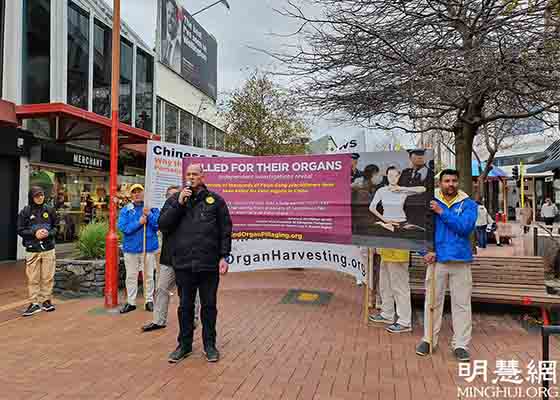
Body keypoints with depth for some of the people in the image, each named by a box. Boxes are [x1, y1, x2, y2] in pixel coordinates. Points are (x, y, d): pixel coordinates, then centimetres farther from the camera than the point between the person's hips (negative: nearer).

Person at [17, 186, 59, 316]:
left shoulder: (49, 210, 4)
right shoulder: (25, 212, 1)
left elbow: (56, 227, 10)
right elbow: (20, 230, 2)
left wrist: (48, 233, -9)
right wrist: (34, 233, -12)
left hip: (48, 249, 1)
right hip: (32, 250, -1)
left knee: (48, 277, 5)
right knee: (33, 278, 1)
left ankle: (46, 300, 18)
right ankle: (34, 303, 11)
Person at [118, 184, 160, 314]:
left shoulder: (152, 208, 1)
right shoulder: (126, 210, 3)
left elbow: (158, 225, -8)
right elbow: (122, 227, -9)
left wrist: (149, 215, -20)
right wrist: (139, 222, -18)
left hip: (149, 247, -1)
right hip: (131, 247, 1)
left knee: (149, 276, 9)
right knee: (131, 276, 10)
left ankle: (149, 301, 21)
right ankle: (131, 302, 21)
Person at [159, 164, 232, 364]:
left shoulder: (215, 200, 3)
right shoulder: (175, 199, 8)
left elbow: (225, 230, 2)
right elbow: (163, 225, -2)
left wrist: (224, 256, -5)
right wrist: (179, 203, -11)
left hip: (209, 264, -1)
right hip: (183, 264, 1)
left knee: (209, 305, 10)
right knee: (185, 306, 13)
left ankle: (210, 344, 26)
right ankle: (184, 344, 28)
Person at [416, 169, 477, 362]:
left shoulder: (468, 204, 1)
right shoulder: (431, 202, 3)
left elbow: (465, 226, -16)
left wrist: (442, 212, -19)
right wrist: (426, 250, -9)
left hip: (460, 261, 0)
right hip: (436, 259, 1)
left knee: (461, 304, 6)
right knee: (432, 301, 9)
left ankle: (461, 344, 17)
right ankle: (429, 339, 22)